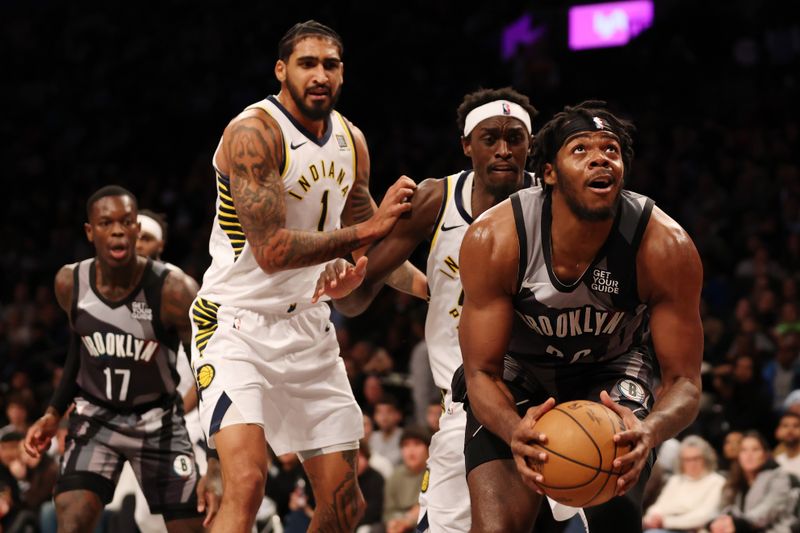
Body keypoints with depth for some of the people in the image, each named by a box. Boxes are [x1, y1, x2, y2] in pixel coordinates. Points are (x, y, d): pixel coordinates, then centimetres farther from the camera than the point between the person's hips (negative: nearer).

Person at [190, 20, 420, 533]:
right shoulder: (253, 132, -18)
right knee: (246, 481, -26)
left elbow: (367, 245, 20)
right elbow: (271, 251, -26)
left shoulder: (351, 140, 6)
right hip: (238, 322, -7)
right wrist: (371, 227, -29)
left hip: (309, 326, 7)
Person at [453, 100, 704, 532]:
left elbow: (684, 381, -21)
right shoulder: (494, 240, -28)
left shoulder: (665, 247, -27)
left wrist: (649, 432, -45)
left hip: (613, 371, 1)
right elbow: (482, 371, -22)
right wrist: (516, 432, -46)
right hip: (518, 372, 0)